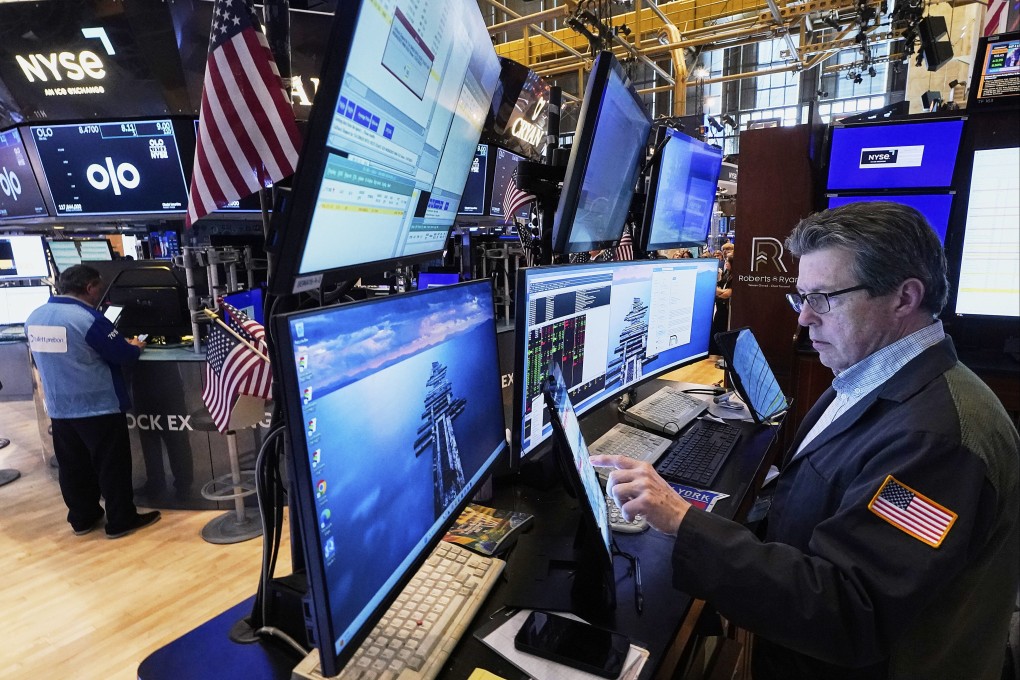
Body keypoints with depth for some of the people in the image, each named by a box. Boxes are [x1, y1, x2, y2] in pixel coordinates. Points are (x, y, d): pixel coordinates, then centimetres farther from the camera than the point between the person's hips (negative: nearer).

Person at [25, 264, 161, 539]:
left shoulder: (34, 318, 4)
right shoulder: (88, 319, -20)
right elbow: (124, 355, -15)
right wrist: (135, 347, 8)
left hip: (59, 409, 7)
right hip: (99, 408, -7)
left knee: (72, 467, 17)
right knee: (112, 466, 5)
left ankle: (82, 519, 30)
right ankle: (121, 521, 15)